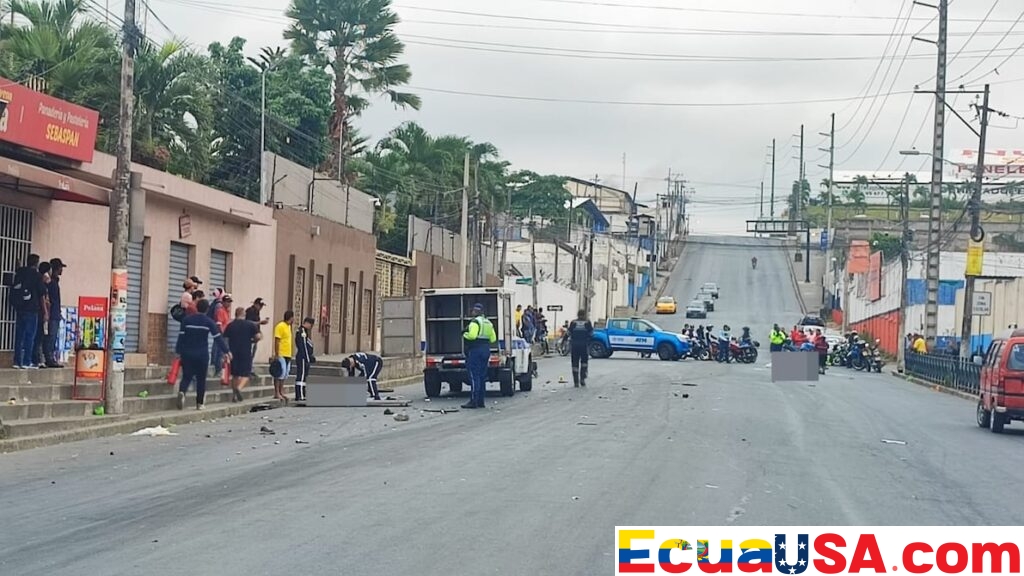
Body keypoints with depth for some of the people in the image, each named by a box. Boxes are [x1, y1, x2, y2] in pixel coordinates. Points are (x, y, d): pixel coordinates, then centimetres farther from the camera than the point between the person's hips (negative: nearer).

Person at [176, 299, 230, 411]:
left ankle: (182, 391, -25)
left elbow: (181, 336, 0)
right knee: (201, 379, 9)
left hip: (187, 354, 1)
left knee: (186, 376, 5)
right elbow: (218, 338, -5)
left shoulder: (187, 319, 1)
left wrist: (178, 351, 5)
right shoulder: (209, 322, -5)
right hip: (202, 355, -1)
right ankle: (200, 403, 9)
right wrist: (226, 351, 1)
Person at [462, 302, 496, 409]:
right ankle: (481, 401, 13)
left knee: (474, 376, -9)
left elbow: (472, 335, -24)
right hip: (486, 350, 9)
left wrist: (465, 335, -6)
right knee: (482, 376, 12)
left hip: (475, 350, -9)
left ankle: (473, 401, -12)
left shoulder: (475, 321, -11)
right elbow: (493, 339, 16)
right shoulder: (488, 323, 16)